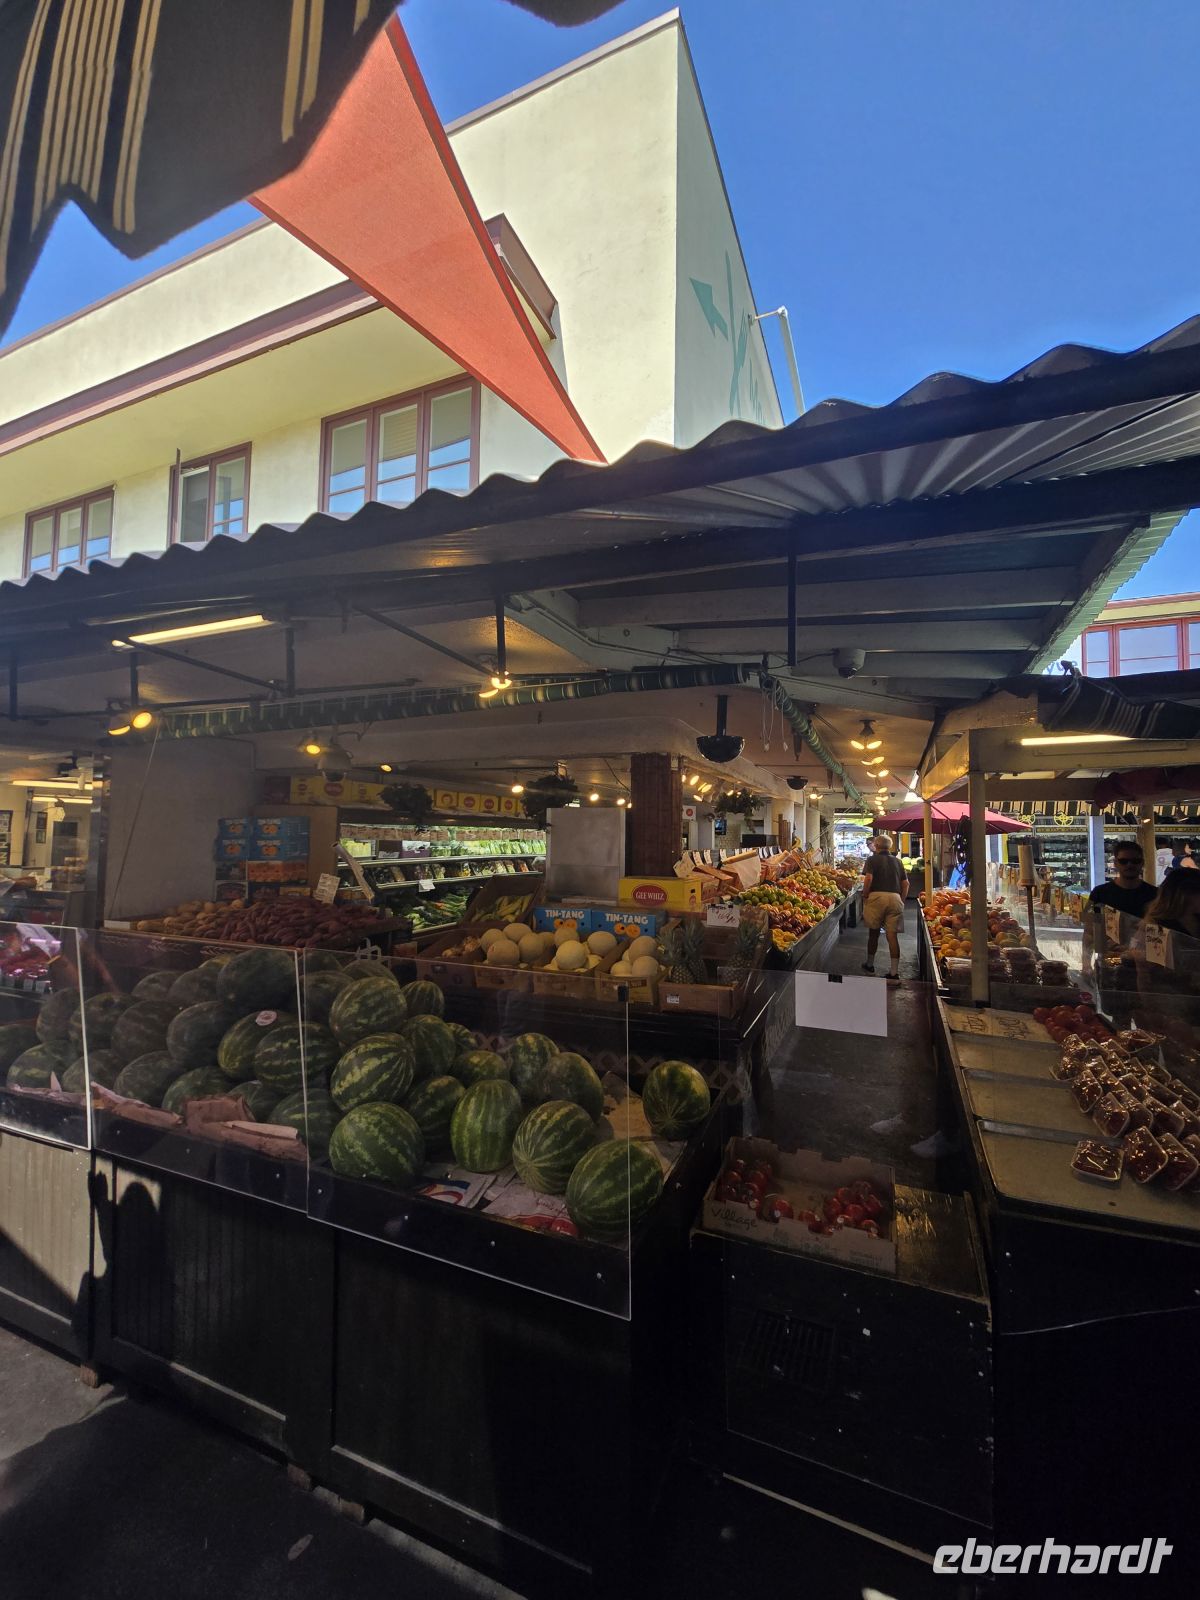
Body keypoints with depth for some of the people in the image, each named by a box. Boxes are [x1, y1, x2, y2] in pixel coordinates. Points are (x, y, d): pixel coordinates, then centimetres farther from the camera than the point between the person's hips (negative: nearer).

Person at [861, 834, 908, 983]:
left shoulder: (872, 859, 2)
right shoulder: (898, 862, 16)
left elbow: (868, 878, -11)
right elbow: (905, 883, 13)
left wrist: (864, 897, -3)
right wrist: (901, 900, 19)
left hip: (876, 897, -3)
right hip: (895, 898, 3)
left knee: (873, 932, 12)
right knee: (892, 935, 1)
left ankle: (870, 964, 27)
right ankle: (894, 973, -2)